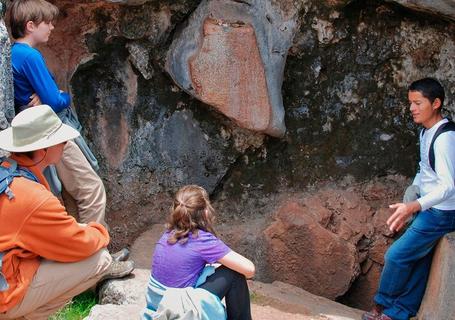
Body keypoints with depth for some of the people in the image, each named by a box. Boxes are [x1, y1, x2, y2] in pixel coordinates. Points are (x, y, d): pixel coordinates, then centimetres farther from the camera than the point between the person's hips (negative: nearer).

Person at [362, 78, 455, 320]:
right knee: (417, 261, 12)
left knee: (397, 255, -4)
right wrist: (412, 191, 5)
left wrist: (413, 207, -43)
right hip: (427, 208, 8)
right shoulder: (426, 132, 5)